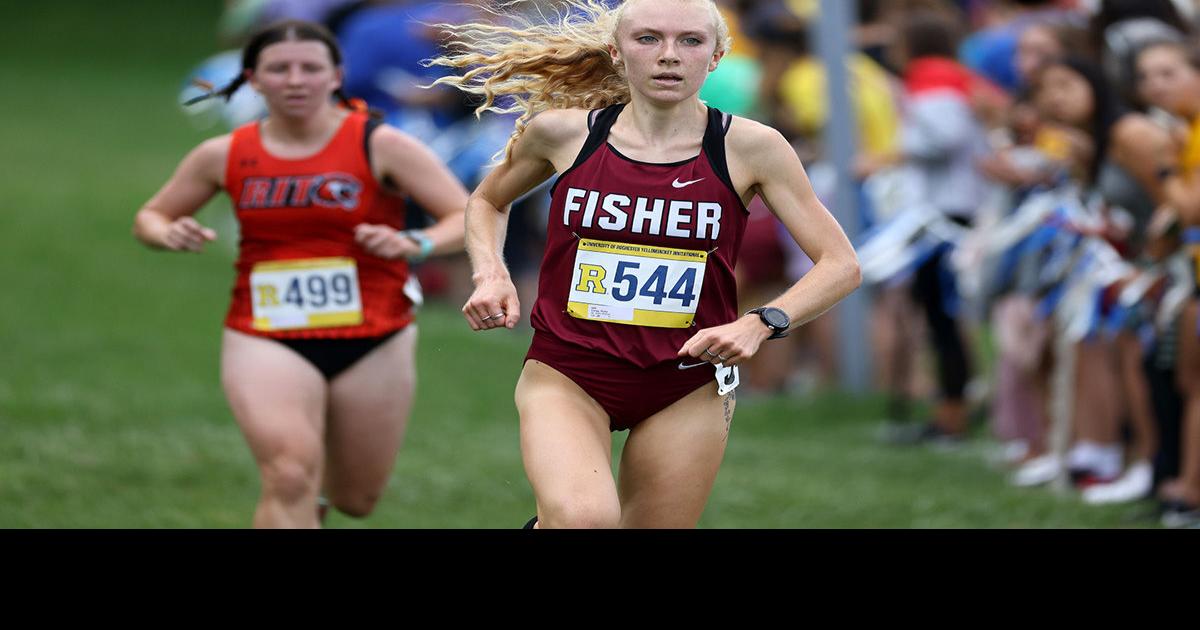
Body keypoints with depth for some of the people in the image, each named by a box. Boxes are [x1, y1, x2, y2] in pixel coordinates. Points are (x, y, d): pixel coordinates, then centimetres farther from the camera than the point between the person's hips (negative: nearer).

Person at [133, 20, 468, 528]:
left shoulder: (380, 146, -7)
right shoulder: (224, 156, 0)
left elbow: (471, 218, -10)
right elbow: (150, 216, 15)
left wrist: (417, 243, -31)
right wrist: (167, 233, -10)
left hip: (373, 345, 0)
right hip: (264, 341, 0)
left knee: (355, 500, 14)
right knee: (289, 480, -24)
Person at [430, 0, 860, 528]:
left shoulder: (751, 148, -6)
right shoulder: (562, 132, -3)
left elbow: (840, 266, -2)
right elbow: (487, 201, 18)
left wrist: (761, 323, -19)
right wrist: (489, 276, -1)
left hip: (689, 386, 1)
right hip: (565, 374, -1)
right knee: (583, 519, -27)